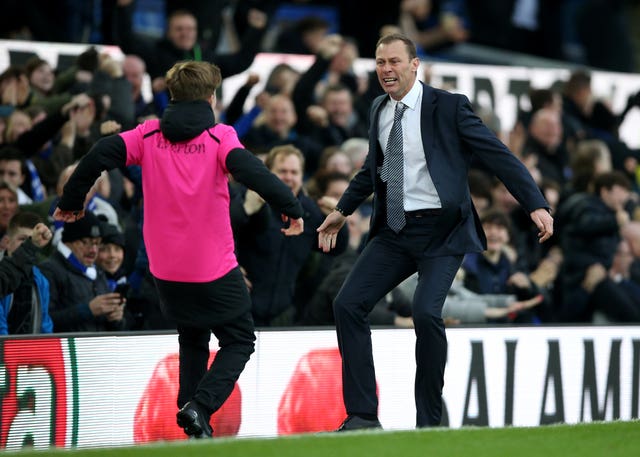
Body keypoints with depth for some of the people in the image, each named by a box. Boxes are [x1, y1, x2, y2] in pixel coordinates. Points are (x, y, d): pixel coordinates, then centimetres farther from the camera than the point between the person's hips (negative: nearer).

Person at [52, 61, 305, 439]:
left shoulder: (149, 134, 3)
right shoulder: (219, 136, -6)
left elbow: (100, 156, -6)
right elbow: (250, 170, -22)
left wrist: (70, 203, 5)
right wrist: (292, 208, -18)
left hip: (166, 269, 4)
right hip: (215, 267, -4)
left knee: (192, 340, 25)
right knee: (239, 340, 10)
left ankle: (190, 409, 14)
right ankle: (200, 406, -11)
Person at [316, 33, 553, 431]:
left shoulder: (448, 107, -8)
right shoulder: (379, 111, 10)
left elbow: (499, 155, -11)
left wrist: (536, 205, -20)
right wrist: (343, 211, 31)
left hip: (440, 230, -6)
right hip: (394, 231, 6)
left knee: (426, 312, -23)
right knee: (348, 305, -4)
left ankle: (430, 422, -6)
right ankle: (363, 414, 2)